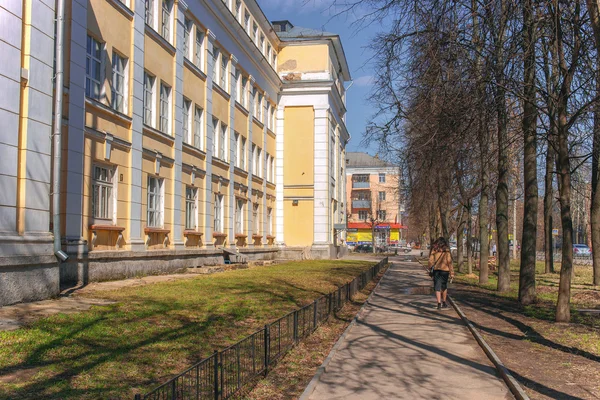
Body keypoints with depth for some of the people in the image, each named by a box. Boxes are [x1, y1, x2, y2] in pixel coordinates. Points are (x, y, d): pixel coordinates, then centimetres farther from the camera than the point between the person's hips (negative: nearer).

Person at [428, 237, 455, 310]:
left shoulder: (434, 250, 0)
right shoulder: (446, 251, -5)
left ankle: (439, 303, -9)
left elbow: (431, 261, -1)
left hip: (436, 270, 0)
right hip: (445, 270, 0)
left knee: (437, 287, 2)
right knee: (444, 287, 17)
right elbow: (449, 262, -6)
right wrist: (451, 273, -4)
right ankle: (444, 303, 27)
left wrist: (430, 269, 12)